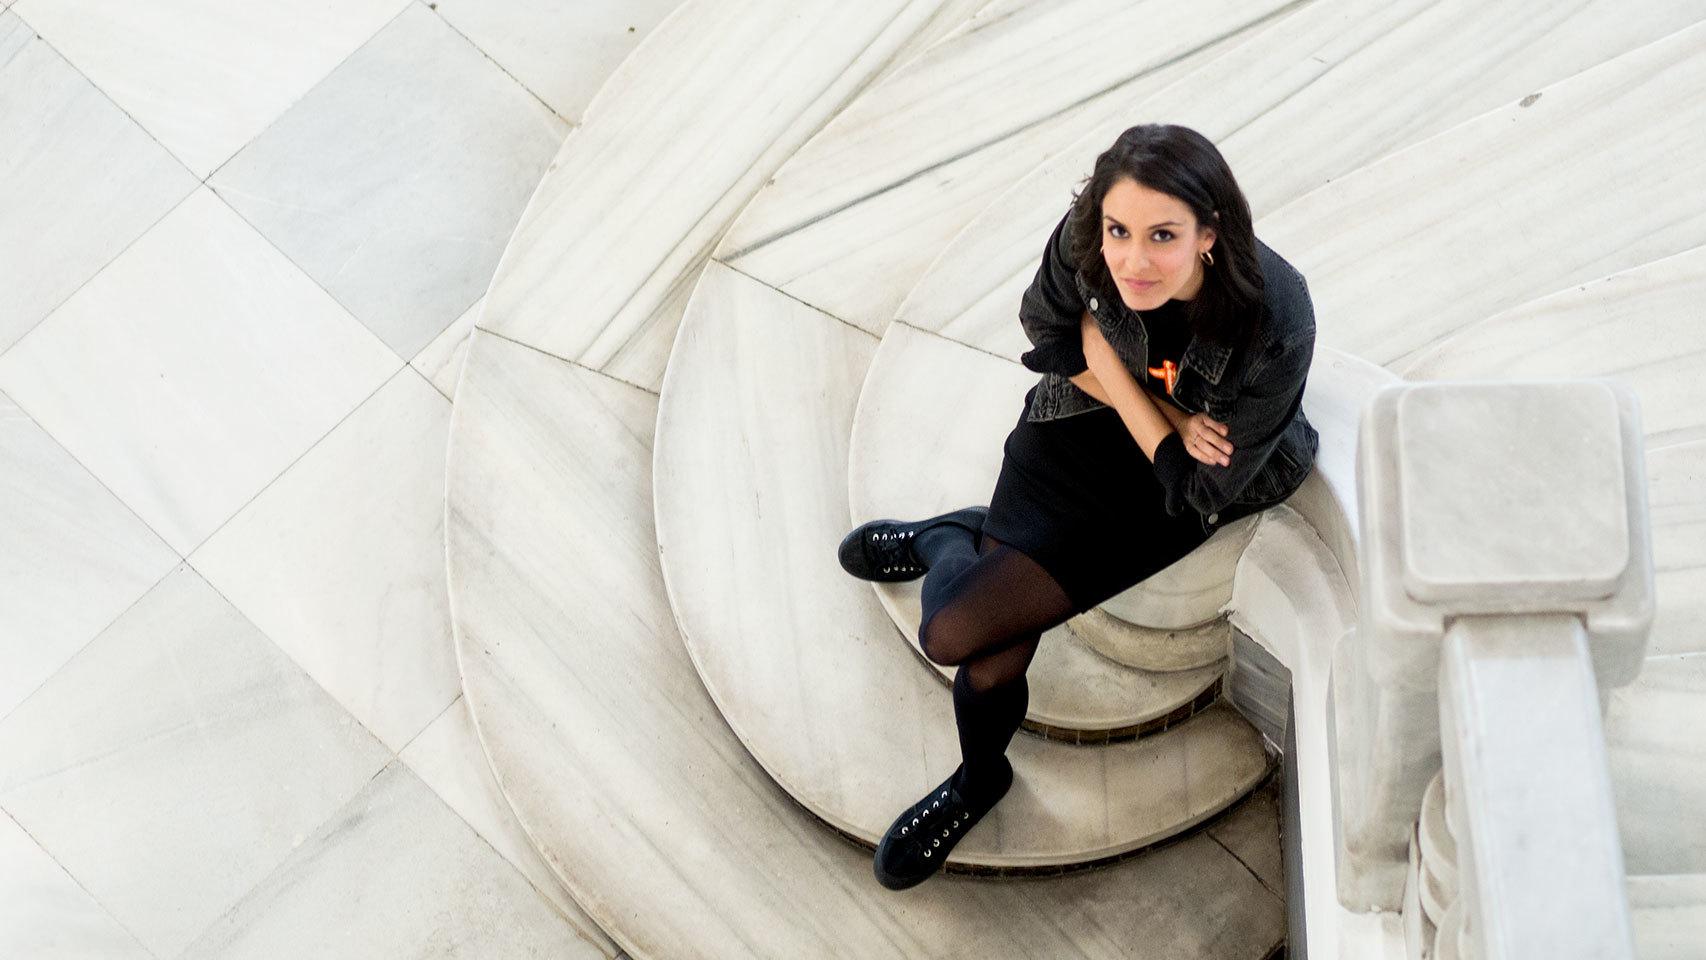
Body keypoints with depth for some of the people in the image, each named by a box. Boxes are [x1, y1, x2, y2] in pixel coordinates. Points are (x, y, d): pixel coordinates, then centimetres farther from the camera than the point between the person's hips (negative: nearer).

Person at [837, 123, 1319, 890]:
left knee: (957, 633, -13)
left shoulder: (1274, 325, -34)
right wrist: (1159, 415, -18)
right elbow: (1051, 333, -3)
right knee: (997, 640, -11)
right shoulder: (1082, 243, -26)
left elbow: (1197, 488, -25)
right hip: (1083, 431, 3)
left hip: (1182, 488, -3)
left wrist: (1104, 353, -24)